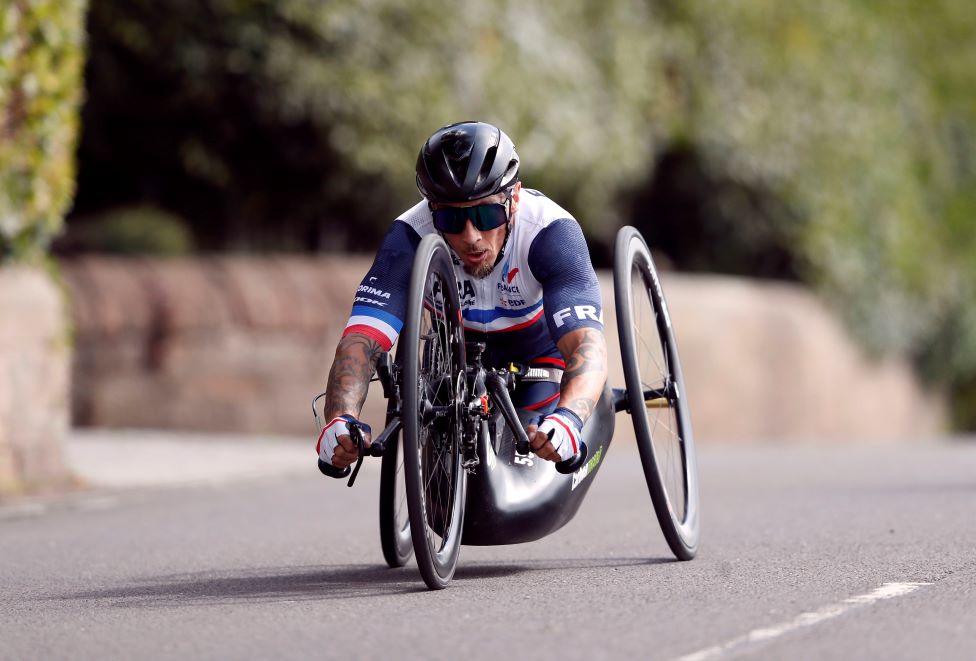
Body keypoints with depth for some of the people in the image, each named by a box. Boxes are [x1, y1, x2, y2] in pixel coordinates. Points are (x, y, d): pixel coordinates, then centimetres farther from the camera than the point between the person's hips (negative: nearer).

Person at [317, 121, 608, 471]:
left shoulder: (551, 232, -38)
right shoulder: (409, 239, -34)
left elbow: (585, 342, -49)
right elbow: (362, 338, -43)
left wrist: (568, 417, -70)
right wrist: (342, 420, -64)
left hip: (540, 358, -2)